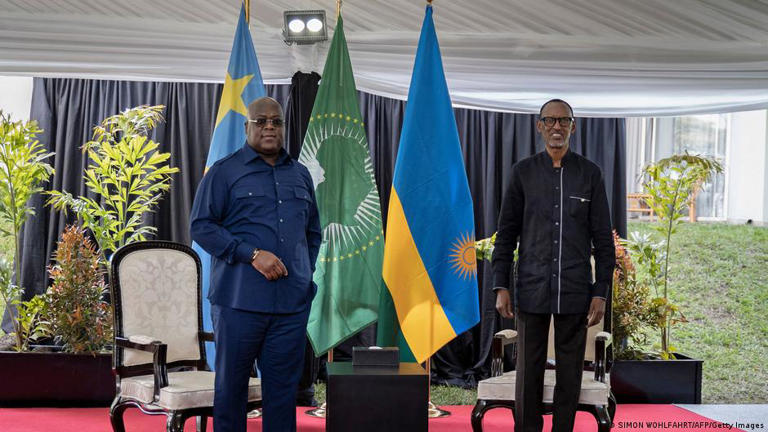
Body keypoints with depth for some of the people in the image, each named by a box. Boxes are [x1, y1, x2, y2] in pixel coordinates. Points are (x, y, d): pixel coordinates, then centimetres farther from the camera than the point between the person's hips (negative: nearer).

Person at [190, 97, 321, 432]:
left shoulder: (300, 175, 17)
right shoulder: (225, 172, 2)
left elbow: (312, 232, 25)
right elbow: (201, 226, -6)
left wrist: (306, 273, 12)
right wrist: (252, 254, -14)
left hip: (292, 303, 4)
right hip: (240, 300, -4)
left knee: (283, 387, 6)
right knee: (231, 384, 3)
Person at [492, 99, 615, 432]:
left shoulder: (590, 174, 4)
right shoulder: (523, 172, 5)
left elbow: (603, 238, 5)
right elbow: (506, 233, 6)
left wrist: (601, 292, -1)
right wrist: (501, 287, -1)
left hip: (575, 292, 0)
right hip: (532, 290, 0)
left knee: (570, 374, 5)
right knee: (529, 372, 4)